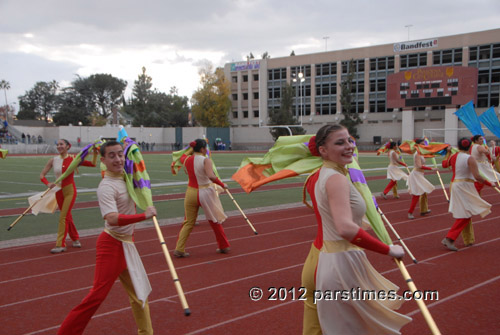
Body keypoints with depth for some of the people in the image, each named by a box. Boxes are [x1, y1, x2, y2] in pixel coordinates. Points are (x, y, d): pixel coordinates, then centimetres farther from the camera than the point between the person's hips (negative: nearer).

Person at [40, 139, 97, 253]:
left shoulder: (73, 159, -7)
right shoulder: (53, 160, 1)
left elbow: (92, 164, -7)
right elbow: (42, 175, 1)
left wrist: (95, 153, -19)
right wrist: (48, 184, -17)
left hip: (70, 190, -4)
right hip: (59, 191, 4)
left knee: (63, 217, -10)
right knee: (67, 216, 14)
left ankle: (60, 244, -5)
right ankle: (75, 239, 32)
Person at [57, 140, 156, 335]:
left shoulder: (125, 177, 6)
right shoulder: (106, 187, -19)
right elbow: (112, 219, -35)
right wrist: (144, 216, -36)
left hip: (126, 243, 9)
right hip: (112, 244, -9)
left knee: (139, 292, 17)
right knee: (98, 295, -9)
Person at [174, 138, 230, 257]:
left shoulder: (187, 160, 2)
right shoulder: (206, 160, -15)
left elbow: (182, 156, 28)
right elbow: (211, 176, -29)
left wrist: (191, 149, 34)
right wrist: (222, 185, -17)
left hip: (191, 193, 4)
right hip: (205, 193, -4)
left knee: (188, 222, 12)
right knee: (215, 221, 13)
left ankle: (179, 249, 4)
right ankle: (224, 246, 26)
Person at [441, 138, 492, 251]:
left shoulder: (453, 157, 5)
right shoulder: (470, 158, -14)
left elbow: (444, 164, 26)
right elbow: (477, 177, -18)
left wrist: (448, 152, 38)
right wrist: (490, 184, -5)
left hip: (455, 185, 8)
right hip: (465, 187, -8)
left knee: (465, 215, 17)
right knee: (464, 215, -4)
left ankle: (468, 240, 25)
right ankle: (449, 238, -11)